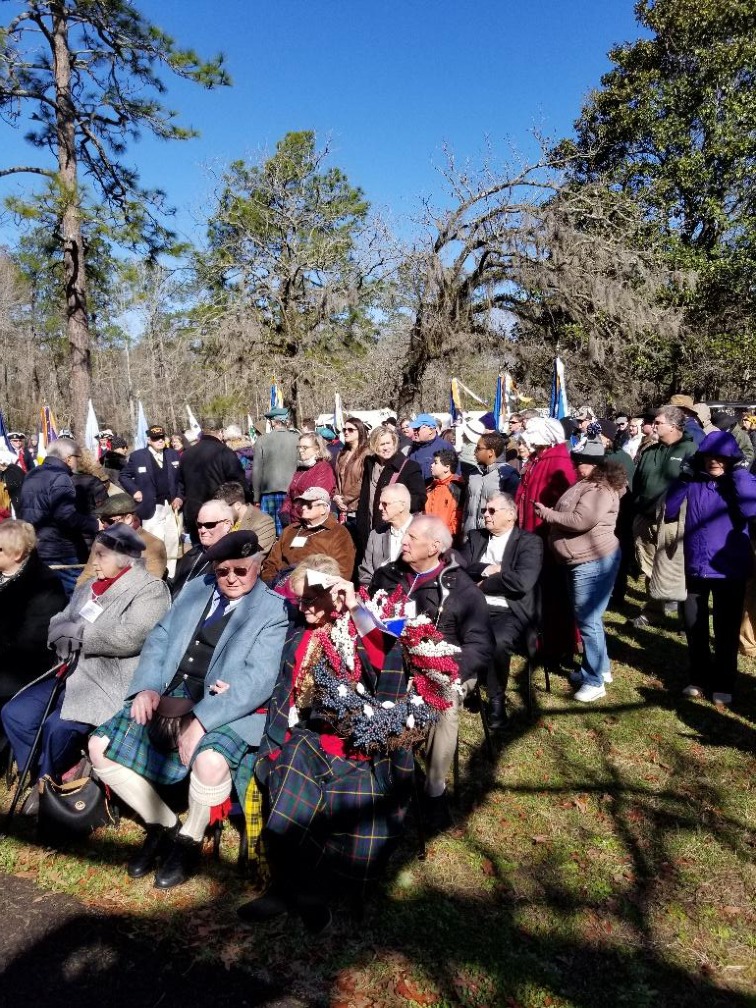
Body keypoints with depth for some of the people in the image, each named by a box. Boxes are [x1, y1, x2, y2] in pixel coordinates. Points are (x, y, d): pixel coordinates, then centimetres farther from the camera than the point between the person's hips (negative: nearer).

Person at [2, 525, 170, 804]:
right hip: (72, 672, 8)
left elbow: (128, 638, -20)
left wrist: (76, 631, -11)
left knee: (59, 727, -23)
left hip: (112, 680, -8)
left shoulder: (150, 589, -8)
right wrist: (62, 633, -8)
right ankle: (44, 780, 13)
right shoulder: (88, 587, 16)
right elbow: (56, 624, 16)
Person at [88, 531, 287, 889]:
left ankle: (189, 840, 1)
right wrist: (148, 687, -5)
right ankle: (163, 825, 16)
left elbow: (257, 680, -16)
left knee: (210, 761, -34)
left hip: (224, 711, -6)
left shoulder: (273, 609, -7)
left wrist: (201, 720, -25)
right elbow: (159, 639, 13)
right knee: (100, 746, -3)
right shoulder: (196, 588, 12)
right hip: (169, 698, 7)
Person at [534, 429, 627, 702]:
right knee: (586, 618, 19)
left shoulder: (600, 490, -19)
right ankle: (599, 667, 34)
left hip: (594, 562, -11)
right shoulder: (586, 485, 15)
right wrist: (551, 514, 5)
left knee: (588, 621, -5)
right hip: (581, 561, 11)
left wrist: (546, 514, -18)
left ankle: (595, 680, 6)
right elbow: (569, 515, 24)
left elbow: (580, 521, -29)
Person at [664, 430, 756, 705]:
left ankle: (723, 685, 27)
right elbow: (668, 512, -9)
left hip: (729, 570, -2)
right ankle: (699, 679, 32)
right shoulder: (692, 481, 0)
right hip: (694, 567, 2)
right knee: (694, 627, 13)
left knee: (726, 631, 10)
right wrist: (683, 479, -15)